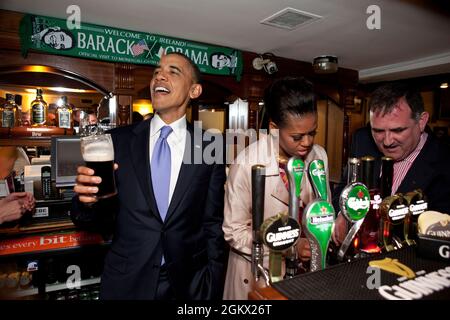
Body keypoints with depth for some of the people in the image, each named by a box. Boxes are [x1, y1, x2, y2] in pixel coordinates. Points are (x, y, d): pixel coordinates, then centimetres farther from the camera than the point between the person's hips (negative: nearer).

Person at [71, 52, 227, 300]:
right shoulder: (118, 141, -5)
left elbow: (213, 224, -2)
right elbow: (90, 218, -1)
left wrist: (212, 286, 0)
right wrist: (88, 200, -22)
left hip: (188, 283, 0)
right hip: (126, 283, 1)